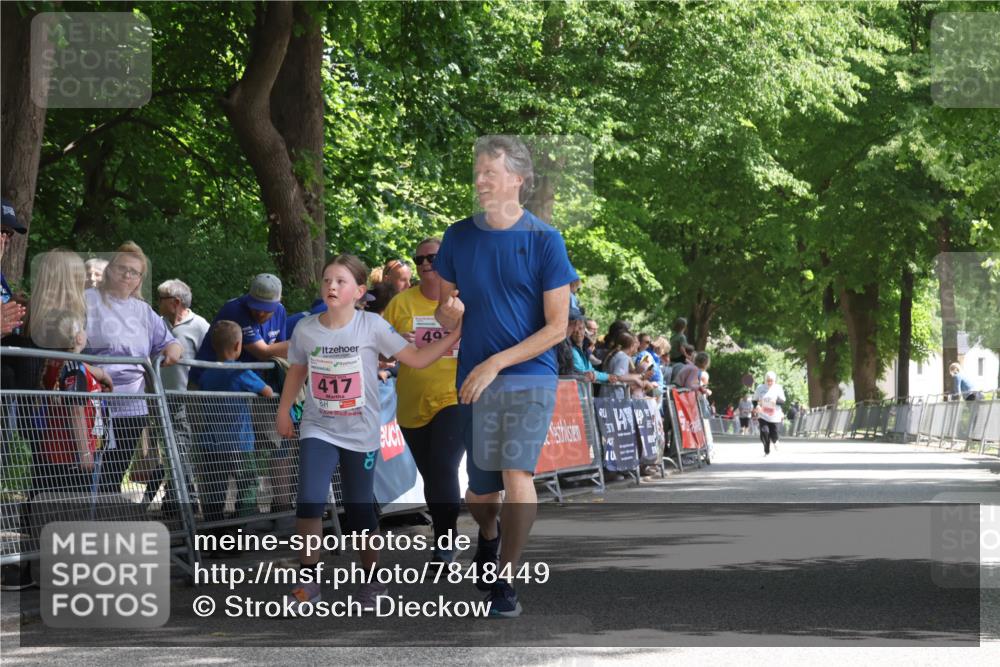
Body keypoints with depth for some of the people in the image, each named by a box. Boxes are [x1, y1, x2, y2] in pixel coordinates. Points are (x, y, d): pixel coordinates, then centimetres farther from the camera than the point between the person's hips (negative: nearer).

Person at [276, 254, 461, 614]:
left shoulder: (372, 326, -10)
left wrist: (454, 335, -16)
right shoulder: (305, 329, -4)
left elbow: (417, 359, -8)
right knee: (309, 503, -15)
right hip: (318, 431, 1)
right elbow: (296, 371, 13)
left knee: (360, 510, 7)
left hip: (361, 435, -1)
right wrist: (283, 412, 16)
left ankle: (374, 581, 25)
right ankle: (307, 581, -2)